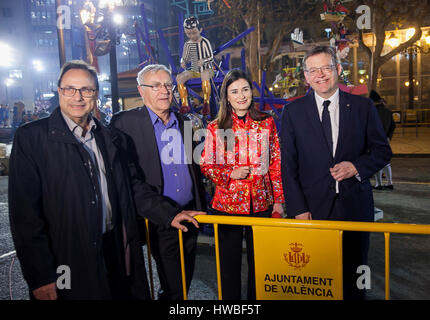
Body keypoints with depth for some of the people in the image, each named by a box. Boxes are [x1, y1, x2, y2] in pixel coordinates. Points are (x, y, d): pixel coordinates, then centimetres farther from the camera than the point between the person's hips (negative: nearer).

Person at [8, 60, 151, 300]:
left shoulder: (112, 139, 7)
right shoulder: (31, 137, -7)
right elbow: (25, 211, -11)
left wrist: (132, 251, 10)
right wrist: (40, 277, -14)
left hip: (115, 254, 4)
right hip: (66, 266, -4)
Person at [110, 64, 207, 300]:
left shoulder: (183, 123, 9)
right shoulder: (125, 123, -9)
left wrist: (201, 209, 12)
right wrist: (168, 214, -16)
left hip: (189, 216, 5)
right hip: (160, 222, -5)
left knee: (185, 281, 19)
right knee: (173, 288, 5)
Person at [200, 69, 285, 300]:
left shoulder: (267, 123, 2)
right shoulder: (216, 128, -2)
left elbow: (276, 164, 4)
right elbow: (205, 165, 2)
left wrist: (278, 201, 2)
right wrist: (231, 173, -15)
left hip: (261, 204, 1)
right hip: (227, 204, -1)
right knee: (229, 263, 13)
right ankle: (230, 299, 34)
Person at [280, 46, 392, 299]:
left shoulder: (363, 107, 3)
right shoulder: (293, 112, 0)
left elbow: (383, 151, 9)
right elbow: (288, 165, -1)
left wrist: (357, 166, -12)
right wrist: (298, 209, -8)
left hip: (355, 205, 1)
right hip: (313, 207, -1)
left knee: (354, 271, 13)